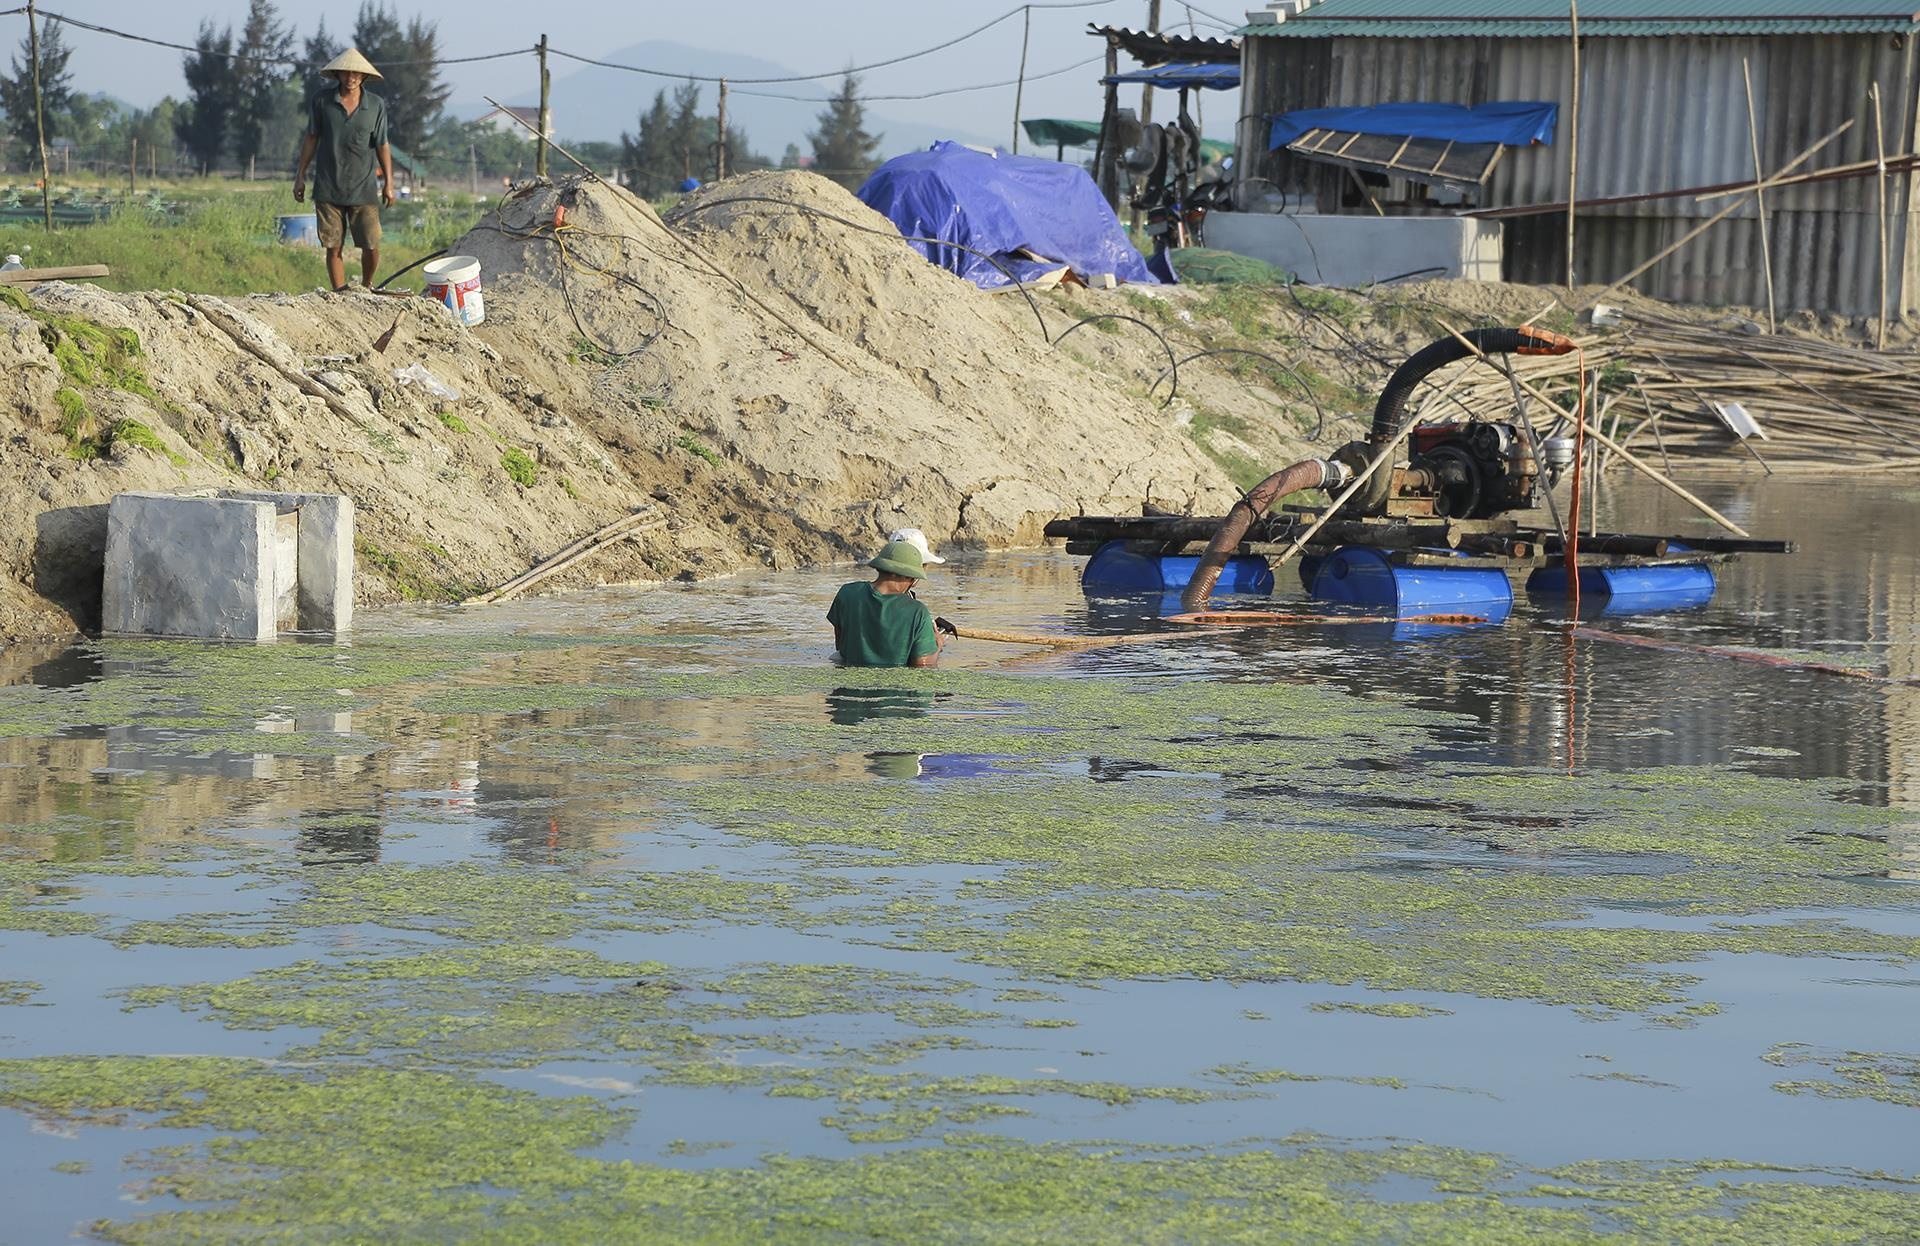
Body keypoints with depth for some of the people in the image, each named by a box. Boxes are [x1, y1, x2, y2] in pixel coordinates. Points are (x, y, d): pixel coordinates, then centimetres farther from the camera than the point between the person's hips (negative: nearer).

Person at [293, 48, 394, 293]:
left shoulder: (376, 105, 1)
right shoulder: (321, 101, 1)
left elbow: (382, 145, 7)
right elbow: (311, 138, 9)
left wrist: (388, 182, 4)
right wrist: (300, 176, 9)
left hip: (364, 189, 0)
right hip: (328, 190, 0)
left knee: (371, 247, -2)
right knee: (334, 248, 1)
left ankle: (366, 288, 23)